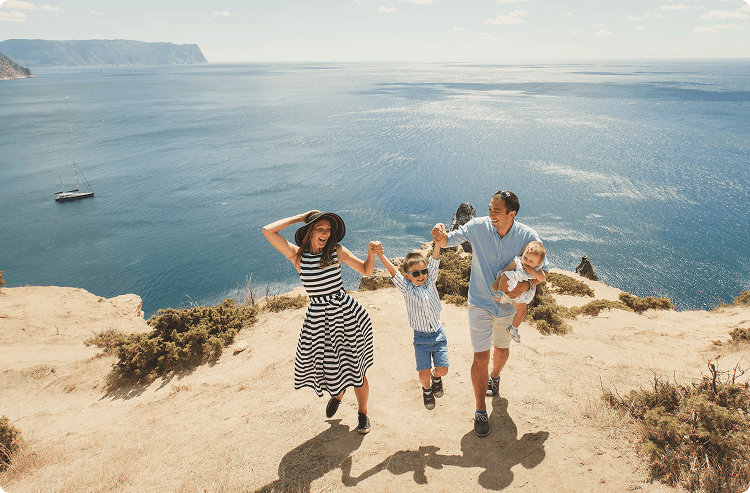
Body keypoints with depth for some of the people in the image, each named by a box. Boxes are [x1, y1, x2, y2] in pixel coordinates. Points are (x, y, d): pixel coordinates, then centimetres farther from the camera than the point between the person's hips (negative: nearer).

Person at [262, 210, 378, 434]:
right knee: (325, 364, 13)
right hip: (318, 318, 1)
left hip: (346, 313, 0)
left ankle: (363, 413, 33)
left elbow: (367, 271, 5)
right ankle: (336, 394, 51)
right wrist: (299, 217, -9)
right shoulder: (297, 255, -5)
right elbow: (268, 231, -15)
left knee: (356, 368, 9)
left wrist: (371, 253, -15)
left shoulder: (337, 251, -3)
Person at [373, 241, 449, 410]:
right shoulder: (406, 288, -5)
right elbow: (392, 271, -17)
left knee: (442, 370, -2)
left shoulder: (430, 281, 0)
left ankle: (436, 377, 36)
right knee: (423, 373, -3)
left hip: (438, 334, 2)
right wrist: (380, 254, -30)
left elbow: (435, 258, -10)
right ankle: (426, 389, 33)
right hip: (420, 337, -1)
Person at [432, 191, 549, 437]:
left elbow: (543, 269, -3)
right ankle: (480, 411, 16)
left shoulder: (528, 237, -15)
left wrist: (527, 284, -23)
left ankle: (494, 377, 58)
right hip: (480, 303, -2)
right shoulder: (478, 227, -17)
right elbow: (448, 241, -6)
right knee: (481, 357, -2)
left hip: (508, 305, 2)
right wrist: (441, 234, -30)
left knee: (502, 350, 23)